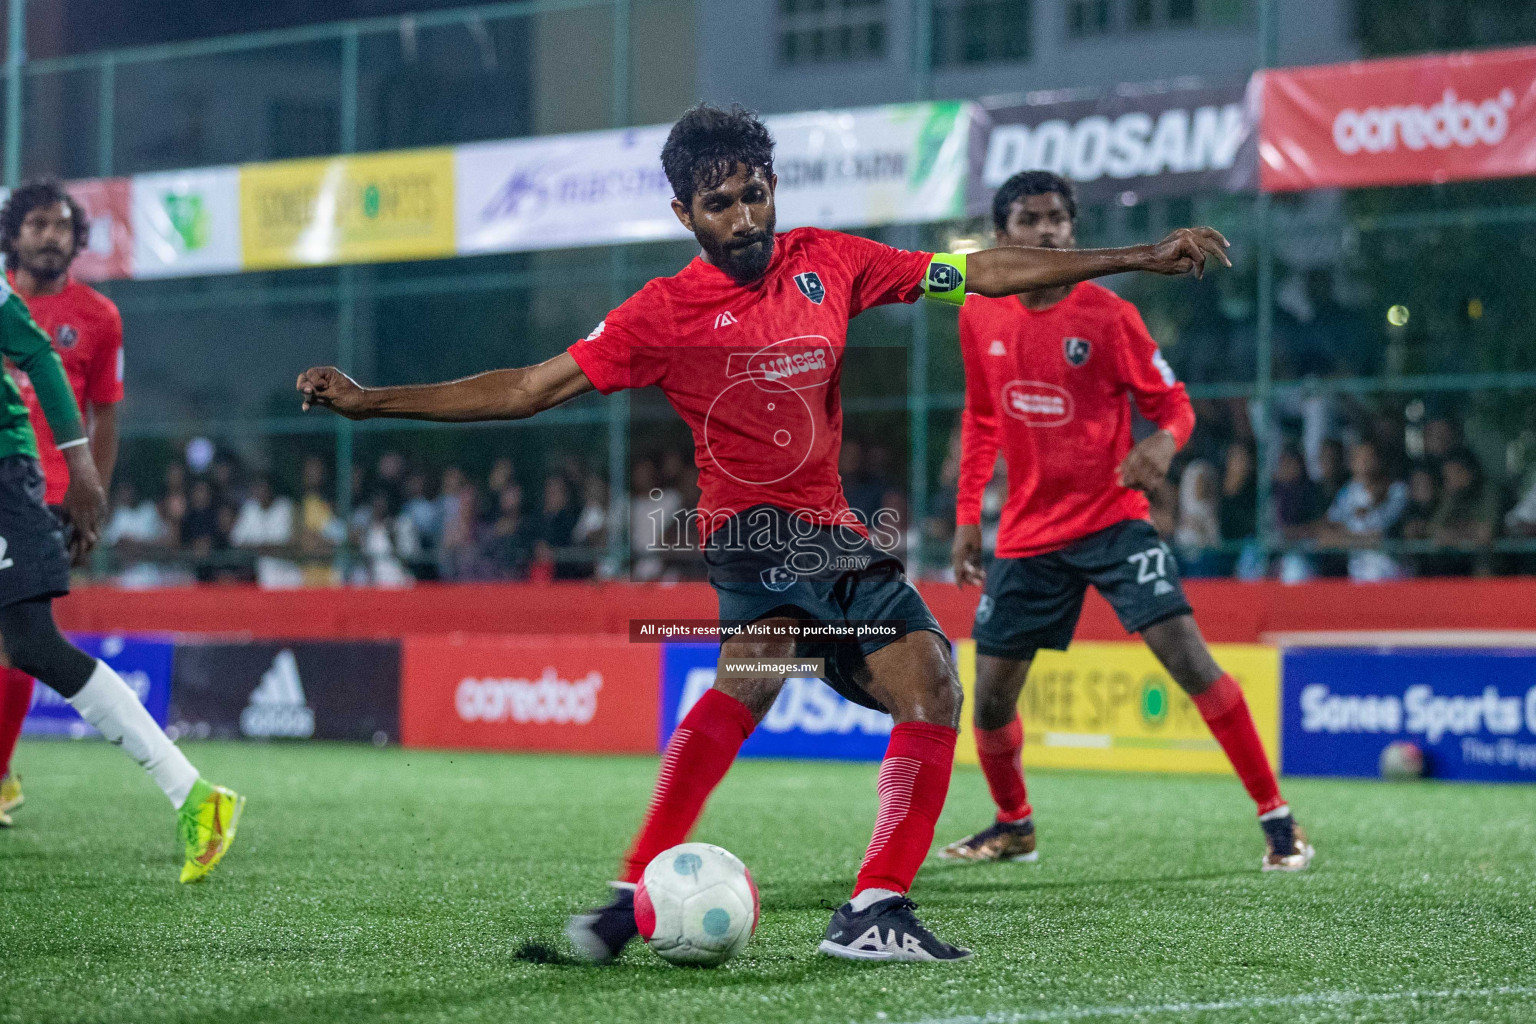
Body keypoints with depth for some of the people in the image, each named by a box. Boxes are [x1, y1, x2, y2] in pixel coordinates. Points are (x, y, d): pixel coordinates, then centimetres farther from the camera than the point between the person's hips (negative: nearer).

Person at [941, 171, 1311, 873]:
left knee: (1187, 656, -18)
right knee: (991, 696, 4)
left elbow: (1172, 404, -3)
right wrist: (967, 514, 13)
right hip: (1026, 533, 4)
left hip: (1112, 519, -4)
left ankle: (1276, 818, -10)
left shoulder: (1107, 315, -8)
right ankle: (1013, 826, 32)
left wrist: (1162, 444, -26)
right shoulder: (980, 317, 3)